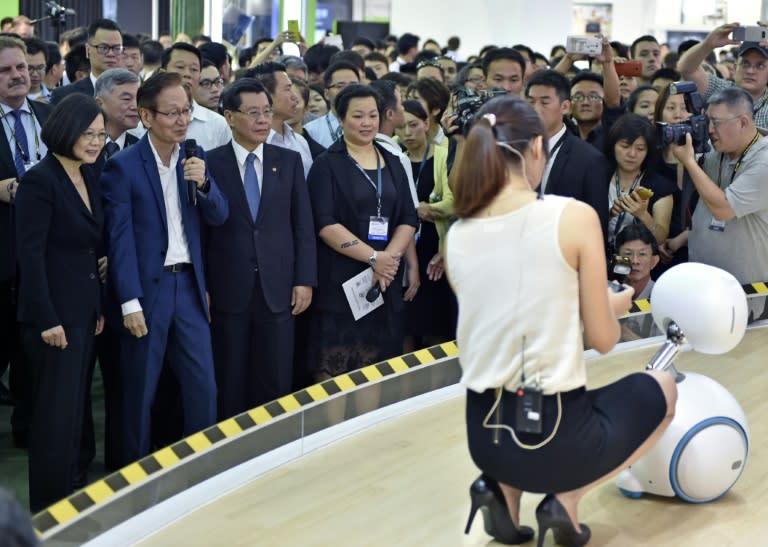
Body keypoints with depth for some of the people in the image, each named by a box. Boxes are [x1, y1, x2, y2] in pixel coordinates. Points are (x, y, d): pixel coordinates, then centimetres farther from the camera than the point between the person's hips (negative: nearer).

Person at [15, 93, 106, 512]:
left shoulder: (89, 182, 12)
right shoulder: (39, 181, -13)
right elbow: (30, 254, -16)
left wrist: (99, 307, 11)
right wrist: (46, 320, -19)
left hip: (85, 311, 8)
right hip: (55, 315, -8)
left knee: (74, 410, 13)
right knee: (55, 413, -1)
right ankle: (47, 509, 9)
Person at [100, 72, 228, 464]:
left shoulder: (193, 159, 7)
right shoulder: (123, 166, -9)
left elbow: (219, 217, 5)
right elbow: (120, 239, -11)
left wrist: (203, 182, -15)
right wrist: (130, 302, -15)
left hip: (188, 285, 5)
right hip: (145, 288, -4)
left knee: (204, 387, 6)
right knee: (140, 391, 7)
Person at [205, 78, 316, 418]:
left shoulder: (289, 161, 8)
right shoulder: (210, 164, 0)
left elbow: (303, 225, 7)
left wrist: (305, 281, 1)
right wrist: (201, 288, -4)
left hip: (278, 289, 2)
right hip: (228, 292, -2)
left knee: (276, 384, 5)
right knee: (229, 387, 6)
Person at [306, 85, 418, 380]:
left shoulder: (393, 164, 15)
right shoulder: (327, 165, 0)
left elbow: (409, 219, 8)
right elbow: (325, 224, -10)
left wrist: (390, 257, -10)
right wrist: (373, 257, -17)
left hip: (386, 282, 4)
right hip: (340, 282, -4)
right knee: (334, 375, -6)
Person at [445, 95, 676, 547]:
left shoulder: (457, 235, 2)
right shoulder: (575, 216, -13)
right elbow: (603, 339, -5)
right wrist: (616, 304, 18)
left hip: (483, 437, 5)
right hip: (556, 437, -5)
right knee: (661, 388, 26)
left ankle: (503, 489, 13)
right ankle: (566, 498, 8)